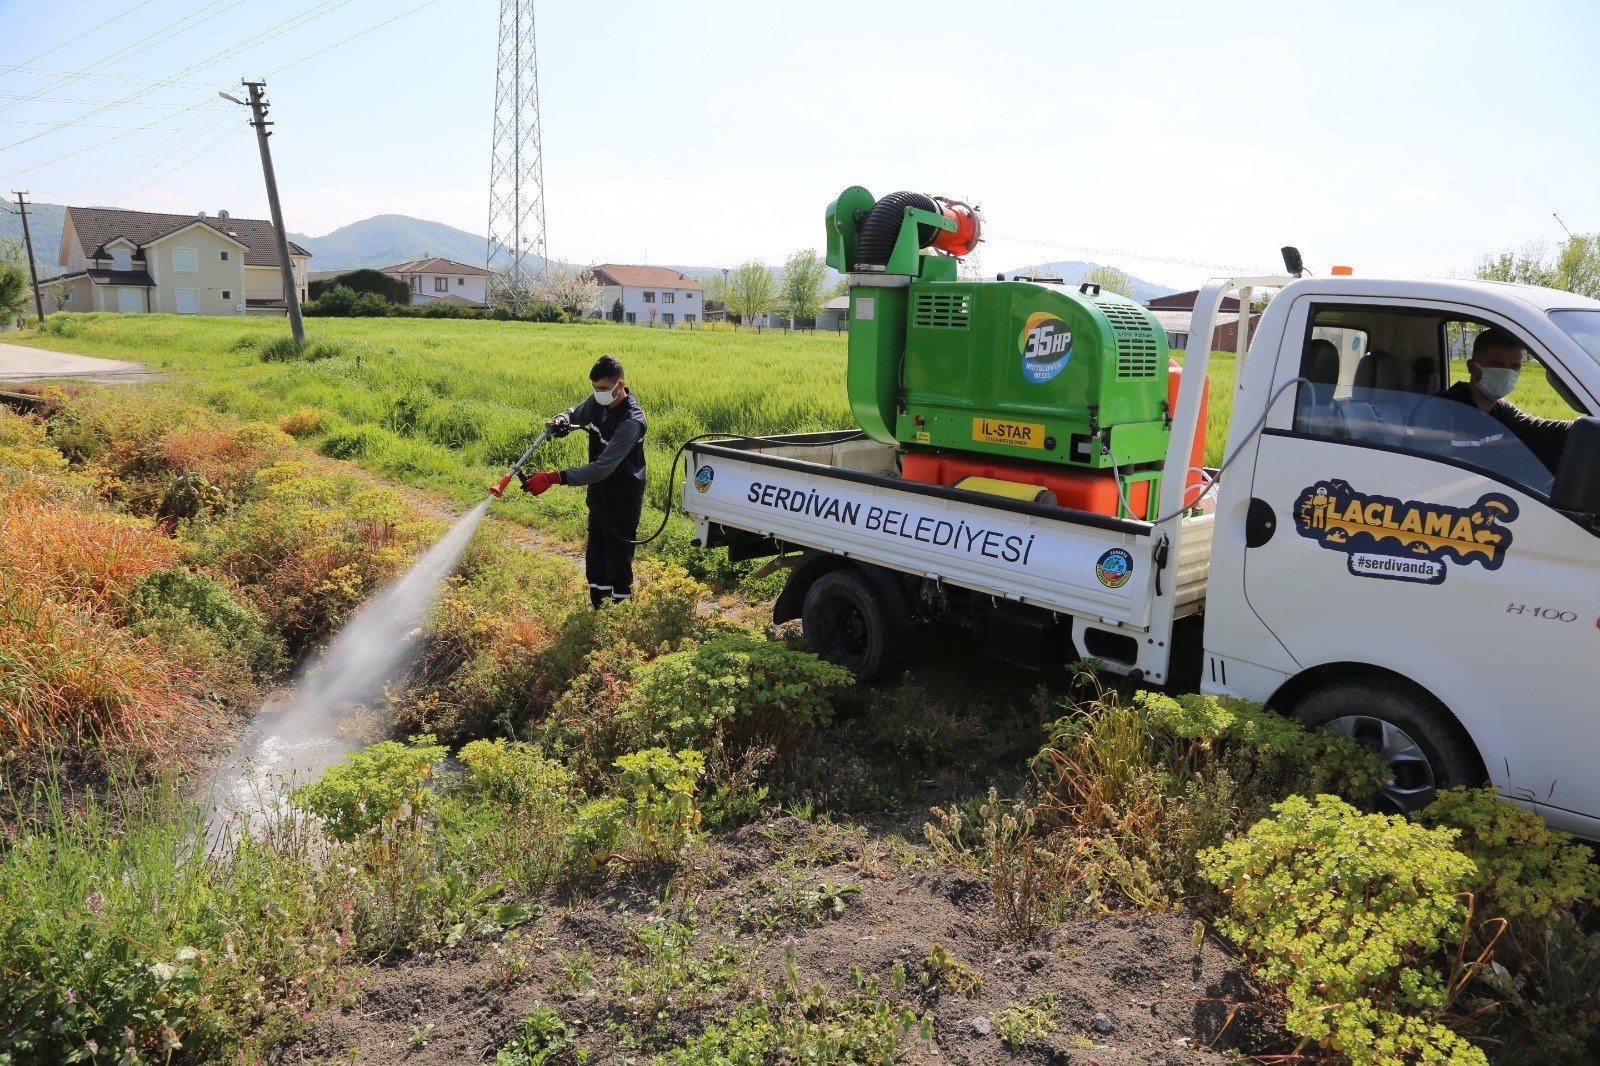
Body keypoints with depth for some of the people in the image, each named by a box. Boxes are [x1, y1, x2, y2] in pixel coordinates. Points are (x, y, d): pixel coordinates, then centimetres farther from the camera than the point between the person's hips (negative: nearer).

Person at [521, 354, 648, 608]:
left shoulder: (631, 422, -29)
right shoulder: (598, 402, -4)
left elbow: (602, 468, -34)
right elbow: (576, 414, 19)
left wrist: (553, 478, -38)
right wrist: (561, 420, -8)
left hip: (622, 500, -9)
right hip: (599, 492, 9)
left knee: (618, 560, 0)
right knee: (595, 557, 17)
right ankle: (597, 608, 30)